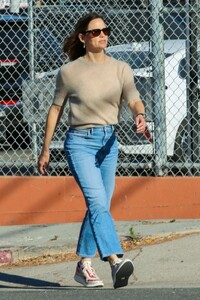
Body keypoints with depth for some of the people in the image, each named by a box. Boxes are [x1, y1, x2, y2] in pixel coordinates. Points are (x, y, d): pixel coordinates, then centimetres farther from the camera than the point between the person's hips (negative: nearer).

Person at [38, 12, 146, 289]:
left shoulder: (121, 69, 4)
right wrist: (45, 150, 9)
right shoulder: (69, 71, -3)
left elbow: (134, 100, -9)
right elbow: (56, 110, 6)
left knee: (99, 206, 9)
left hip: (109, 142, 5)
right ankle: (116, 261, -35)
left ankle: (84, 265, 23)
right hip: (79, 142, -5)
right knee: (97, 201, -20)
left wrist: (140, 115, -33)